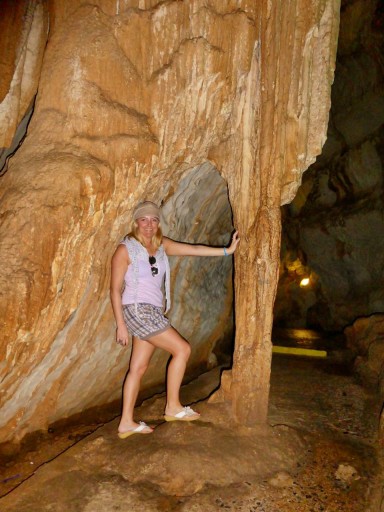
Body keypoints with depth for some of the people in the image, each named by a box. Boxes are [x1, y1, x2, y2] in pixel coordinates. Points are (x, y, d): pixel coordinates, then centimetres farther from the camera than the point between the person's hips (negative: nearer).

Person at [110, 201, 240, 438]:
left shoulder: (162, 245, 10)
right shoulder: (125, 249, -7)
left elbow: (192, 249, 6)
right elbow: (115, 289, -8)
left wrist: (227, 250, 1)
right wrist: (121, 325, -11)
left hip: (152, 312, 7)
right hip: (137, 310, -7)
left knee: (139, 368, 10)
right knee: (182, 349, -7)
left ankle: (127, 422, 20)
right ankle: (173, 407, 6)